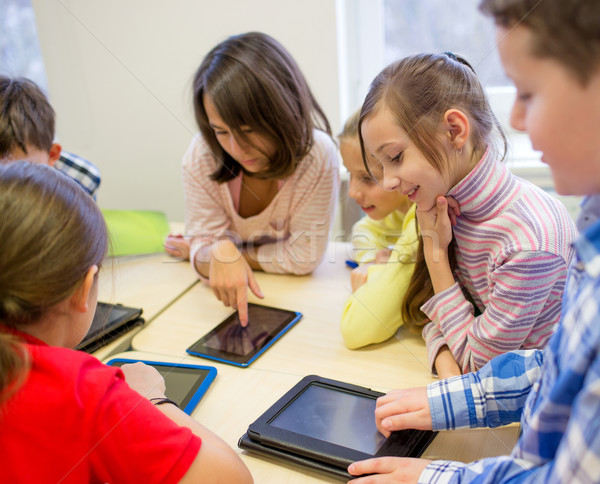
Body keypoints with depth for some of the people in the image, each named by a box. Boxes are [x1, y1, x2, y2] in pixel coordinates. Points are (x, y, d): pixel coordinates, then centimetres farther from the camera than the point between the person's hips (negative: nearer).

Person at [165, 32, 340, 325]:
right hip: (226, 292, 2)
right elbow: (203, 244, -11)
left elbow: (303, 255, -16)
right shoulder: (201, 156, -15)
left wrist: (197, 253, -12)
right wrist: (218, 252, -37)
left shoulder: (317, 156, -23)